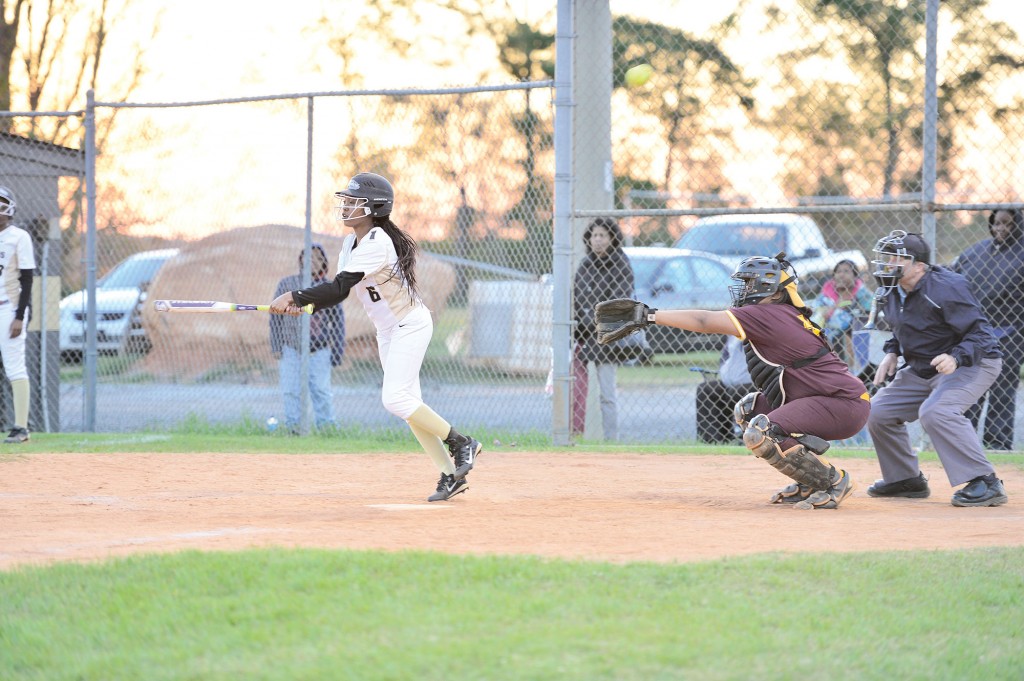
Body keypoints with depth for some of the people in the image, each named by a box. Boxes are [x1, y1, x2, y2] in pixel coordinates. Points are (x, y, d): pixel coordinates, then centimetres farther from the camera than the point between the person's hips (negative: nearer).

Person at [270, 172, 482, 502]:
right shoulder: (351, 243, 6)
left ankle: (461, 443, -4)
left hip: (411, 324, -9)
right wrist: (303, 305, -12)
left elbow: (339, 288, -28)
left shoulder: (376, 243, -24)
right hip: (386, 329, 9)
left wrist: (294, 296, -26)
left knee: (395, 398, -19)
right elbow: (338, 290, 4)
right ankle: (451, 475, 8)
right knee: (407, 404, 5)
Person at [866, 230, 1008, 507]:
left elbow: (980, 333, -27)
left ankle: (985, 483, -30)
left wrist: (956, 358, -43)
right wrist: (892, 353, 1)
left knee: (936, 411, -34)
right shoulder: (890, 292, 0)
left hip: (974, 361, -9)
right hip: (921, 368, 9)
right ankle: (906, 479, 24)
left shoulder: (946, 288, -26)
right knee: (878, 411, 7)